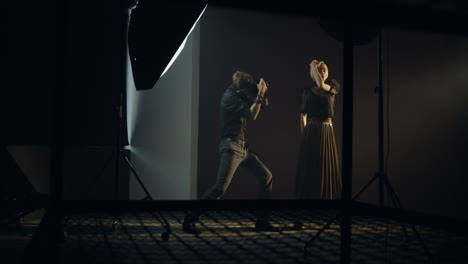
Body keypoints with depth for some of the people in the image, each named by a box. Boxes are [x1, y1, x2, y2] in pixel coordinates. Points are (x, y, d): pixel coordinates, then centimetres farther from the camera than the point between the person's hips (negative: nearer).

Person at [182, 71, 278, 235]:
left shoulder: (239, 95, 13)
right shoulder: (230, 97, -14)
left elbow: (253, 108, 25)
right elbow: (251, 115, -18)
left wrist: (260, 93, 10)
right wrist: (260, 94, -13)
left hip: (243, 147, 9)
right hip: (231, 146, -9)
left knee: (267, 177, 8)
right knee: (220, 188, -16)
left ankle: (261, 221, 13)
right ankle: (189, 220, -7)